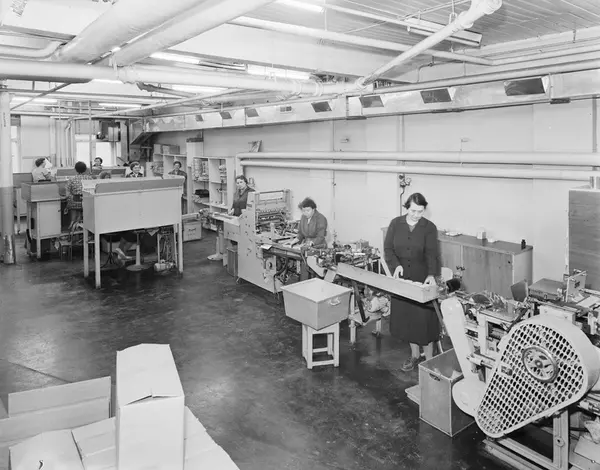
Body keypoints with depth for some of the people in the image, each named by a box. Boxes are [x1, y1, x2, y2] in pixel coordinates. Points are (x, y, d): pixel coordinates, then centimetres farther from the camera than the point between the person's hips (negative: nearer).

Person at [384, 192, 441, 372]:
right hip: (401, 278, 3)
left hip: (422, 279, -3)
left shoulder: (429, 227, -6)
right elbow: (388, 248, -1)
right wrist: (396, 264, -19)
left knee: (424, 318, 0)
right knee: (405, 316, 11)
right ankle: (415, 354, 30)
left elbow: (431, 253, -14)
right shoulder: (396, 224, -1)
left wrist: (431, 274, -29)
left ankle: (429, 359, 17)